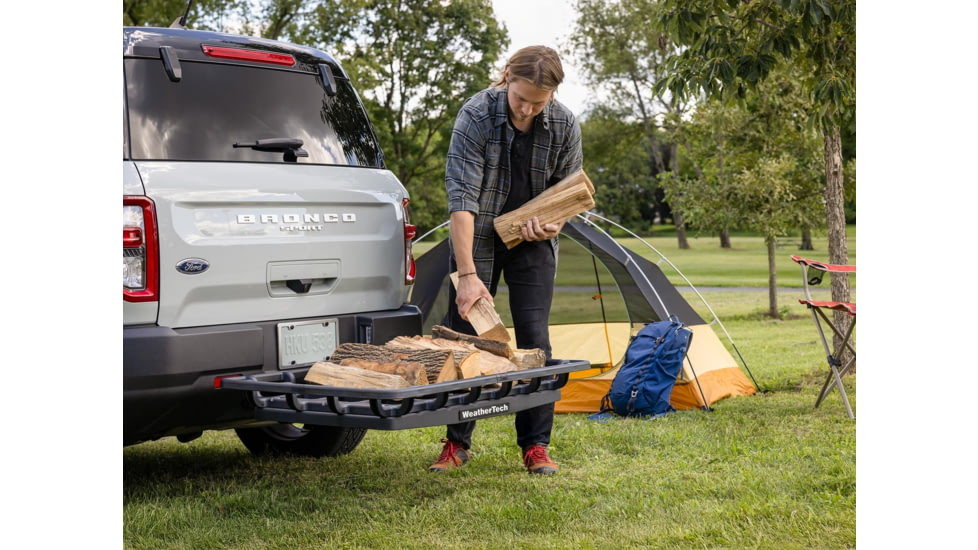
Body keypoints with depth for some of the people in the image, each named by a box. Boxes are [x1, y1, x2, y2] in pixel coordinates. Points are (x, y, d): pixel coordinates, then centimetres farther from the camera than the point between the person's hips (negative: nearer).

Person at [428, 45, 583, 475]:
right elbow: (461, 197, -29)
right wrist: (467, 274, -35)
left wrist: (553, 224, -20)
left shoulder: (564, 125, -14)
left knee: (535, 340, -4)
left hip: (532, 242, 2)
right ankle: (457, 443, 11)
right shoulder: (476, 116, -24)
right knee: (464, 335, -2)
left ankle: (536, 446, 5)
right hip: (478, 238, -2)